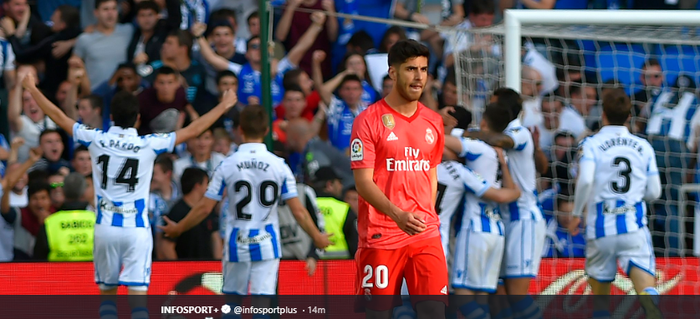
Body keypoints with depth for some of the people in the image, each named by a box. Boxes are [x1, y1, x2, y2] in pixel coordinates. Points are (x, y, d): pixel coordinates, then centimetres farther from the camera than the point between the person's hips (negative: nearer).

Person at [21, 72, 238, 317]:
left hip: (105, 227, 2)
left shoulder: (96, 140, -1)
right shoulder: (149, 145, -6)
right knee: (138, 295, -5)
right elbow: (193, 130, 0)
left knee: (107, 293, 15)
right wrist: (222, 107, 12)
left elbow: (59, 117, 11)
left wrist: (32, 89, 23)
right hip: (137, 229, -2)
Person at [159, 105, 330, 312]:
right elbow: (298, 211, -2)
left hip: (236, 246, 0)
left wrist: (178, 229, 12)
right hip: (267, 246, 0)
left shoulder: (227, 165, -5)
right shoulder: (279, 166, -3)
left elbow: (205, 208, -3)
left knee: (233, 300, 16)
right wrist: (318, 238, 13)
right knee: (261, 303, -2)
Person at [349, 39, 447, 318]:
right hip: (380, 237, -4)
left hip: (426, 235, 4)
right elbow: (363, 182, -10)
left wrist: (427, 218, 14)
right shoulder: (369, 120, -4)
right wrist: (398, 215, -24)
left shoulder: (433, 122, 12)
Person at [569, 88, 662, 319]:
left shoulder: (591, 144, 1)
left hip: (601, 227, -1)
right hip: (635, 226, 1)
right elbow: (653, 192, 11)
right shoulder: (643, 146, 10)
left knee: (599, 294, 15)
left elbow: (585, 180, -16)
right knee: (646, 288, -14)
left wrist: (576, 214, -2)